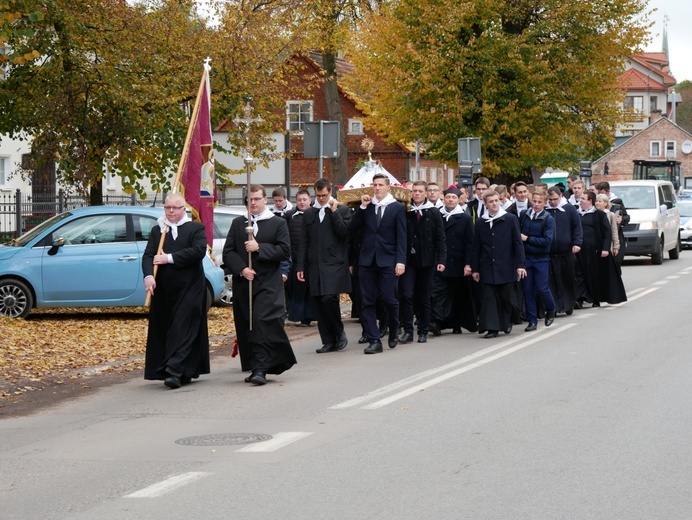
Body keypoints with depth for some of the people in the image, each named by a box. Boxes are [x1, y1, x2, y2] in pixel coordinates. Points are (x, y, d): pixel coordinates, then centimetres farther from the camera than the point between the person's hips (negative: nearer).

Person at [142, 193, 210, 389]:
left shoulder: (196, 229, 1)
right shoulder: (157, 230, 12)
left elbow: (198, 251, -15)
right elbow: (148, 255, 2)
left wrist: (169, 258, -15)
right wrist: (148, 275, -18)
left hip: (189, 289, -4)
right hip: (163, 290, 4)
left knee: (183, 330, -10)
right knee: (163, 330, 5)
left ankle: (175, 371, -16)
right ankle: (184, 372, 14)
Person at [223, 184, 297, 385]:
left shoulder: (278, 223, 5)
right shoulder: (237, 223, 14)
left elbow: (285, 251, -5)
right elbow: (228, 252, 7)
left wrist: (259, 248, -14)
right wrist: (241, 268, -10)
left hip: (268, 283, -4)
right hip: (243, 283, 4)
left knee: (262, 322, -16)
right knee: (245, 326, 5)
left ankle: (260, 369, -18)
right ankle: (254, 368, 16)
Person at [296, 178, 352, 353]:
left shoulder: (342, 211, 5)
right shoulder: (309, 213, 15)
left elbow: (343, 231, -10)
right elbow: (304, 242, 14)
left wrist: (334, 211, -10)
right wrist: (300, 266, 9)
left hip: (334, 265, -4)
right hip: (315, 265, 4)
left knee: (329, 298, -19)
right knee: (320, 304, 3)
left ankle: (339, 333, 3)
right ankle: (328, 342, 9)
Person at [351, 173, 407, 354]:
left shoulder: (397, 208, 2)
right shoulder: (367, 206, 12)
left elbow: (401, 236, -2)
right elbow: (355, 226, 3)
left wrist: (401, 261, -10)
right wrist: (362, 206, -4)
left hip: (388, 261, -3)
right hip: (367, 260, 3)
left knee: (389, 299, -3)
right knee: (367, 302, -1)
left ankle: (393, 332, 22)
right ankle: (374, 341, 2)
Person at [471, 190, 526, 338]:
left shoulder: (510, 219, 0)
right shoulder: (480, 222, 6)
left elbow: (518, 243, 0)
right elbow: (476, 247, 9)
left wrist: (520, 265, -6)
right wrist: (475, 268, 6)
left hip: (505, 267, -1)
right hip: (487, 269, 1)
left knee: (506, 297, 7)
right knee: (488, 297, -3)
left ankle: (506, 322, 28)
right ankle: (491, 327, -2)